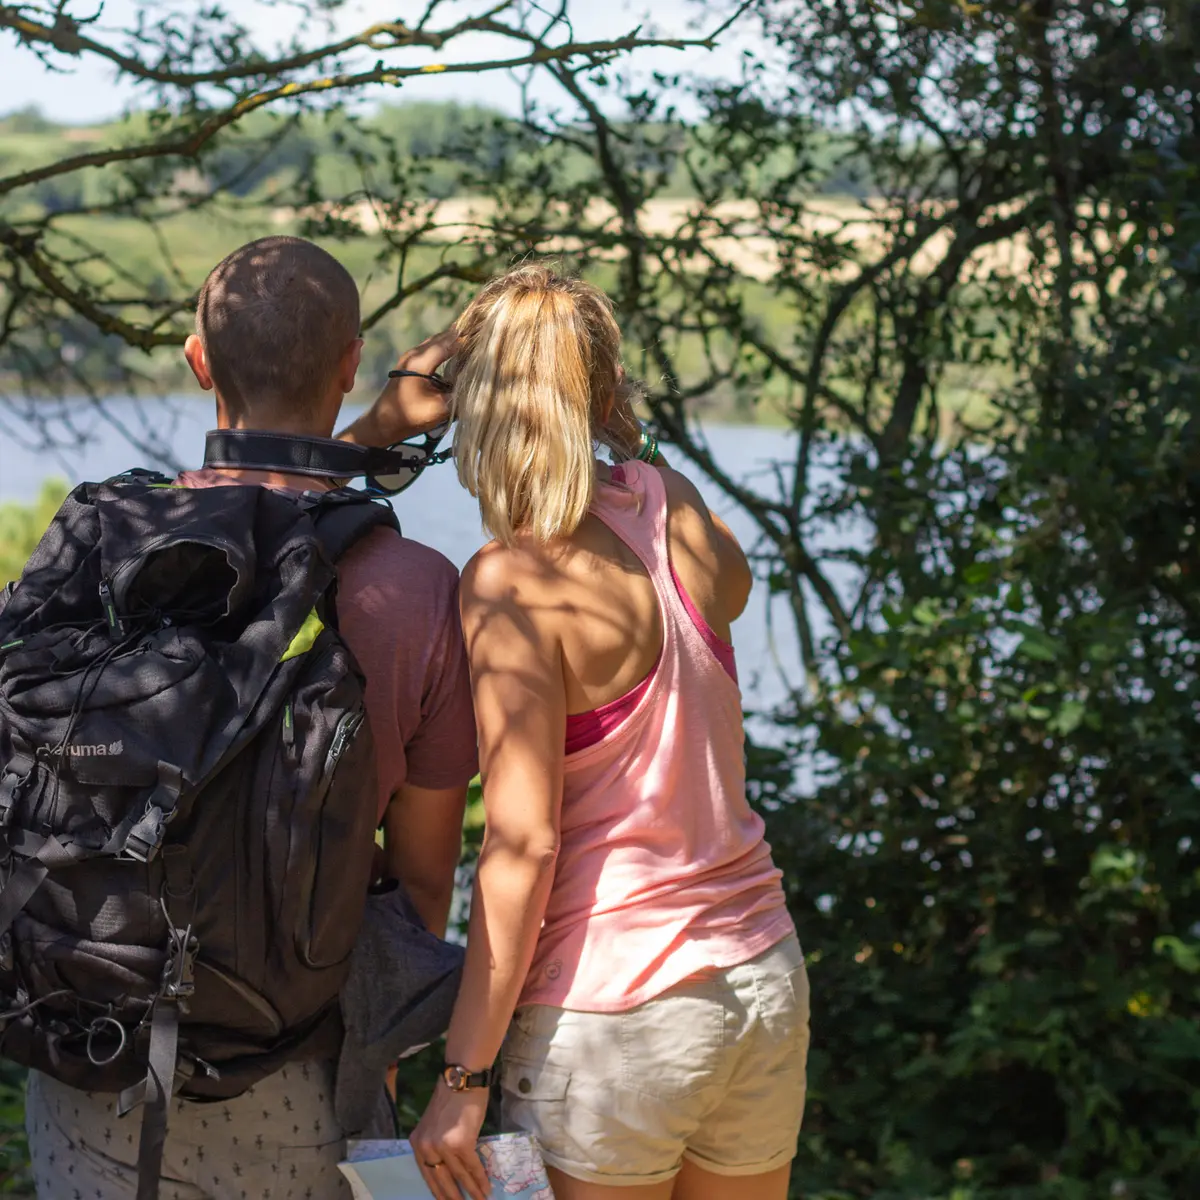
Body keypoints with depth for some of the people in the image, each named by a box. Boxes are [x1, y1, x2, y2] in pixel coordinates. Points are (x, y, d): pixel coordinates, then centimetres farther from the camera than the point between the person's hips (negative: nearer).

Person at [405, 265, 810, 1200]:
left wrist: (464, 1075, -12)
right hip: (766, 982, 6)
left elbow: (524, 848, -17)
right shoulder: (667, 502, 1)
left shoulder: (511, 580, -15)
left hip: (610, 1014, -6)